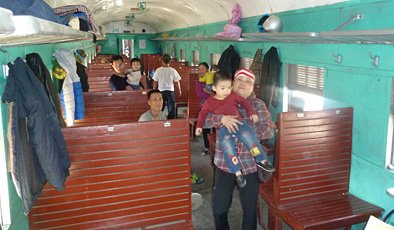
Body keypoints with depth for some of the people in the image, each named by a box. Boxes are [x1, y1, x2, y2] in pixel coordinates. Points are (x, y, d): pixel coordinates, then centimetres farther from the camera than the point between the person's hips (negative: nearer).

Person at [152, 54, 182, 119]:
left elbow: (155, 82, -1)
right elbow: (177, 81, -1)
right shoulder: (173, 70, -7)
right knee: (171, 108, 7)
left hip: (161, 91, 1)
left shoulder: (158, 70, -6)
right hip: (170, 91, -1)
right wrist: (179, 90, 13)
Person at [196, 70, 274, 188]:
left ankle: (262, 160, -15)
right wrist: (199, 126, 5)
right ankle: (237, 172, -26)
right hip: (223, 127, -1)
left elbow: (244, 102, 18)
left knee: (248, 134, -28)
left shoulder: (233, 96, 12)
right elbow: (202, 114, 15)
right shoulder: (209, 102, 9)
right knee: (227, 143, -30)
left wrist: (252, 113, 9)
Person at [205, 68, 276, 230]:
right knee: (219, 207, 11)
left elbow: (269, 130, -10)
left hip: (250, 164, -1)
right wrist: (222, 118, -27)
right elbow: (204, 119, -8)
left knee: (250, 207, 12)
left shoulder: (258, 105, 1)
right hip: (225, 163, 1)